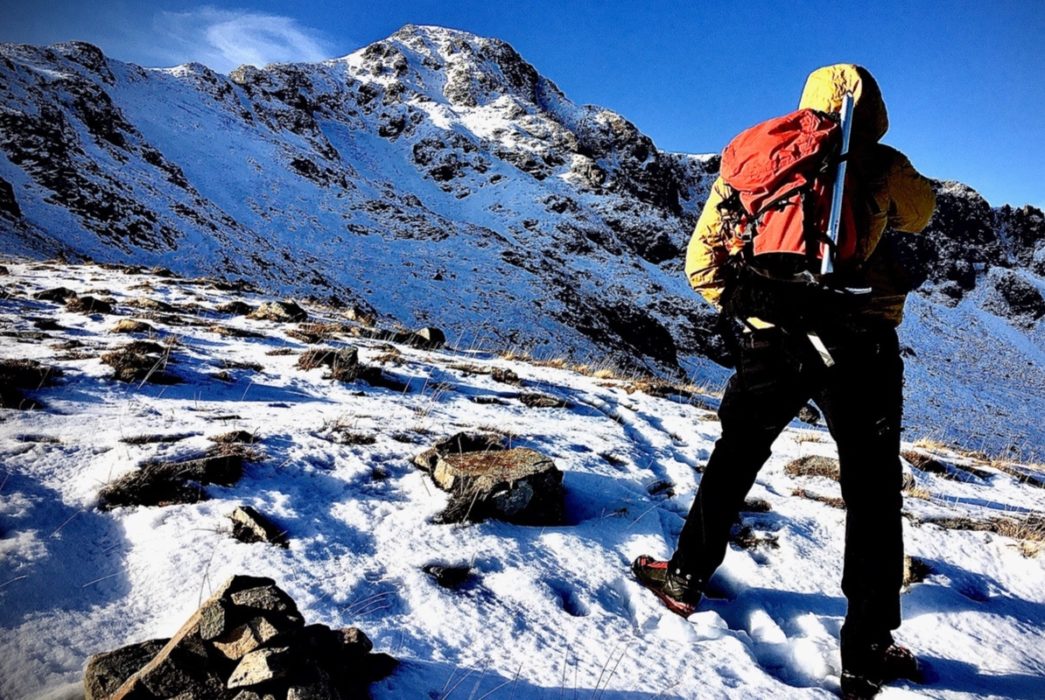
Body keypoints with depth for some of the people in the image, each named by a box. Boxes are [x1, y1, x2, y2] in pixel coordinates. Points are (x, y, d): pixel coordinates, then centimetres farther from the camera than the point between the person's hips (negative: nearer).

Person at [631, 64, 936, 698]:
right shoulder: (882, 165, 4)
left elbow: (703, 254, 7)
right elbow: (922, 212, 26)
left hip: (770, 342, 2)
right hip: (857, 343, -2)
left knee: (733, 461, 20)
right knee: (873, 492, 8)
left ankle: (687, 575, 31)